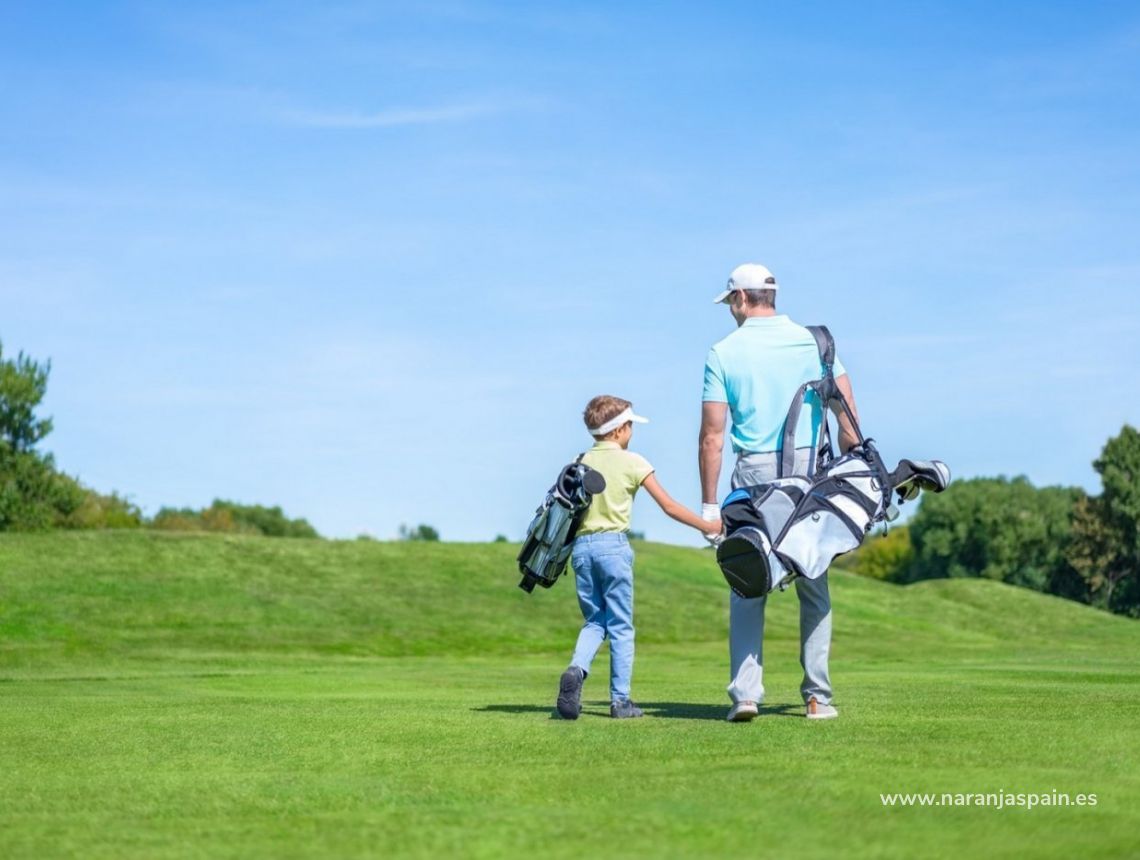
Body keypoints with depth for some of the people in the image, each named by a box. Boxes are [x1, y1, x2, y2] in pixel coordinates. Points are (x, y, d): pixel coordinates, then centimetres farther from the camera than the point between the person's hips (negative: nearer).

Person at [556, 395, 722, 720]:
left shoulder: (580, 462, 10)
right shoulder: (632, 462, -1)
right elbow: (669, 506, -1)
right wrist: (707, 526, 8)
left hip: (581, 545, 4)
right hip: (613, 544, -4)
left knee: (594, 620, 13)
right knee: (621, 626, 3)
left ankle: (576, 670, -13)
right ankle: (620, 700, 3)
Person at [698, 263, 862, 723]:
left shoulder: (724, 353, 0)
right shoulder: (813, 341, 6)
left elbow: (712, 435, -3)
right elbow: (849, 422, 2)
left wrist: (709, 503, 0)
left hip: (753, 476, -1)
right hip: (811, 471, 2)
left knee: (747, 589, 3)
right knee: (813, 586, 8)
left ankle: (745, 693, -7)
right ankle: (817, 697, 10)